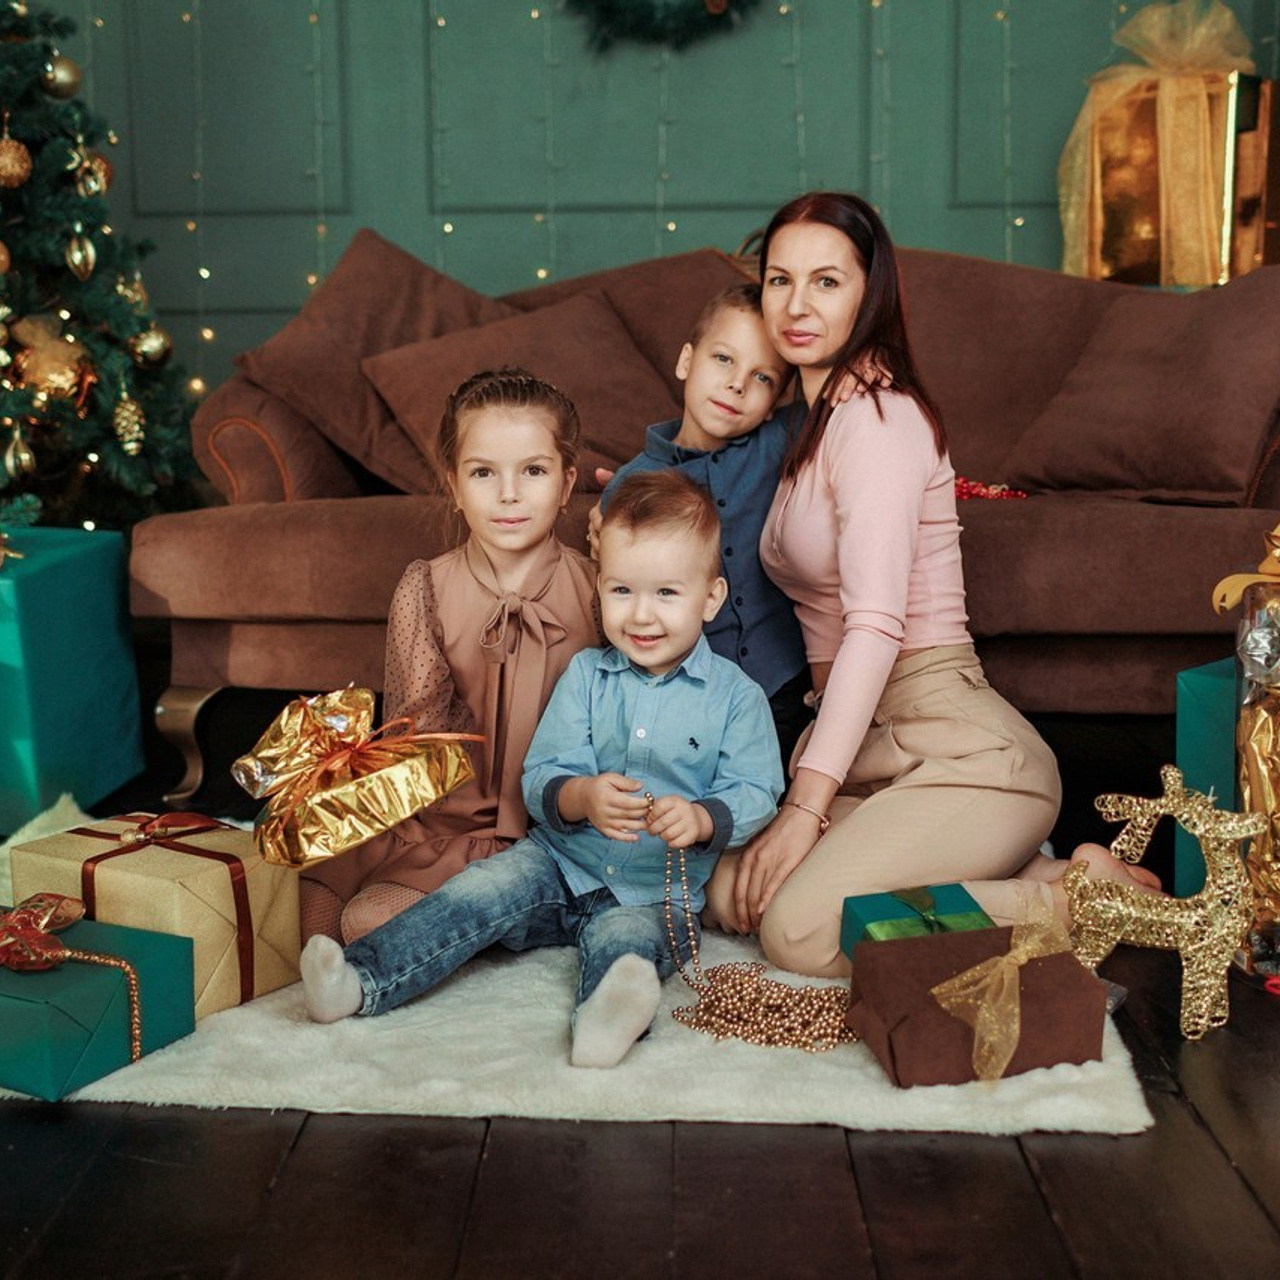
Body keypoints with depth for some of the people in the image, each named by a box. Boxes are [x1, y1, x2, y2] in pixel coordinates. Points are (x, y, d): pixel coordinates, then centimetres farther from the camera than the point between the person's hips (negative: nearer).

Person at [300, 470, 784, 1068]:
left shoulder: (736, 696, -2)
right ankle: (359, 979, -31)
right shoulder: (585, 675, 3)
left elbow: (754, 794, -5)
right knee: (485, 889, -22)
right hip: (559, 862, 3)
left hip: (654, 892, -2)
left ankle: (606, 1018, -64)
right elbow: (540, 777, -2)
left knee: (623, 939, -33)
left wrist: (701, 818, -29)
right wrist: (581, 798, -27)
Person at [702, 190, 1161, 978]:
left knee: (799, 929, -25)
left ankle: (1076, 893, -6)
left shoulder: (878, 417, -11)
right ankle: (1013, 868, 4)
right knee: (729, 897, -7)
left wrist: (806, 806, -23)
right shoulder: (813, 421, 19)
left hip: (958, 749, -9)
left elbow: (876, 625, -19)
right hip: (869, 750, 9)